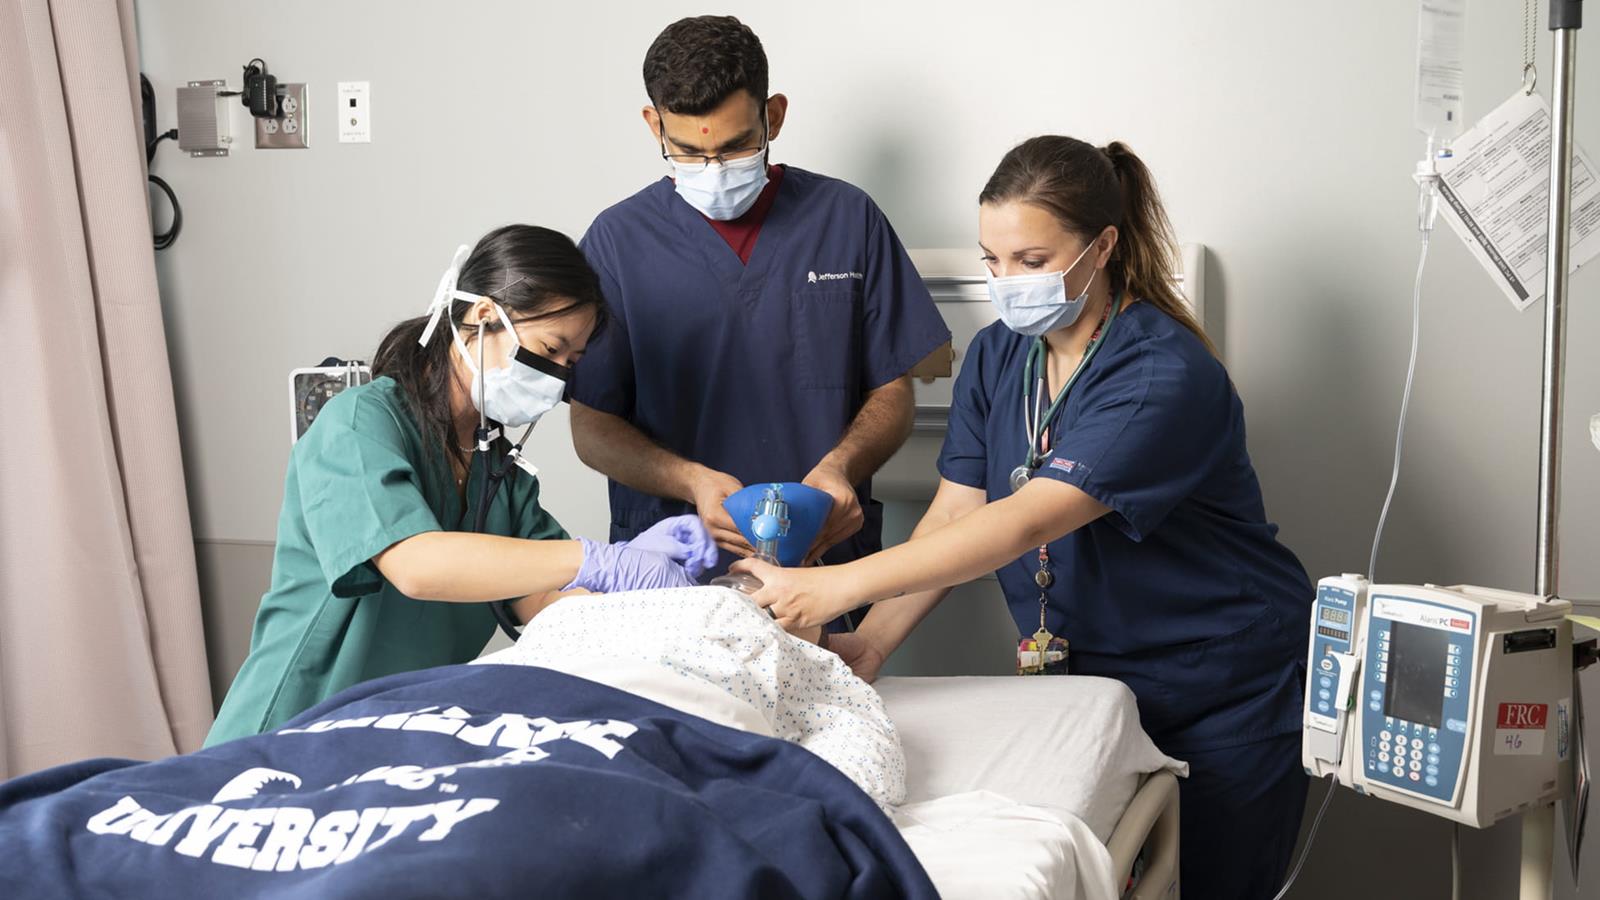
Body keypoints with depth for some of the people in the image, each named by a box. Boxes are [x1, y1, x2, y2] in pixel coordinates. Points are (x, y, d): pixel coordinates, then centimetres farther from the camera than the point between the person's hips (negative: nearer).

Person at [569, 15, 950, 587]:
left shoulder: (847, 219, 6)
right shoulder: (618, 239, 4)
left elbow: (892, 392, 10)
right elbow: (592, 426, 5)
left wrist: (838, 468, -11)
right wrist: (693, 481, -13)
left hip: (827, 554, 1)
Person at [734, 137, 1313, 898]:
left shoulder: (1164, 375, -25)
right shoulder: (994, 358, -1)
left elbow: (1027, 522, -34)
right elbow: (955, 512, -5)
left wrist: (840, 586, -39)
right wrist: (868, 645, -20)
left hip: (1225, 693, -6)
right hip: (1091, 677, 6)